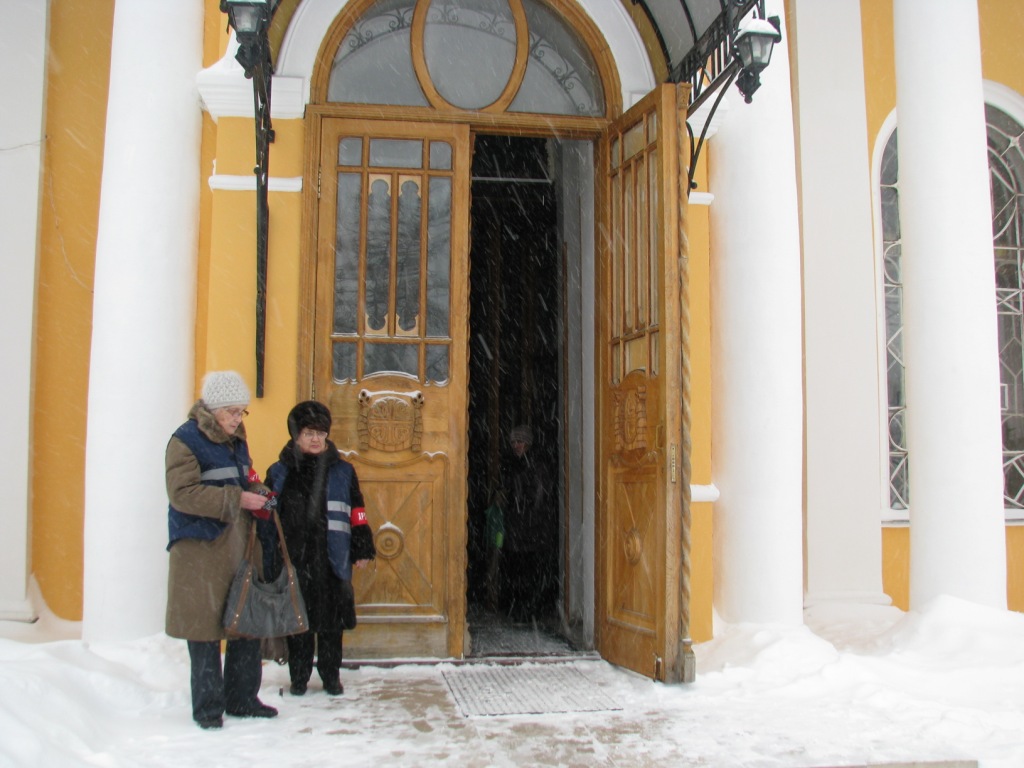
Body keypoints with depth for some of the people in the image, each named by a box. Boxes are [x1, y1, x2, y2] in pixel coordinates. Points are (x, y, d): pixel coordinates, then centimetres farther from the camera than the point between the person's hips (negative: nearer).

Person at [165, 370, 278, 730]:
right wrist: (237, 499, -21)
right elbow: (182, 493, -19)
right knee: (205, 630, -1)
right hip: (201, 550, -7)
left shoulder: (236, 440, 14)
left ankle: (242, 698, 22)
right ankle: (208, 706, 11)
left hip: (240, 545, 7)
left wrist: (257, 496, 3)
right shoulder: (186, 440, -9)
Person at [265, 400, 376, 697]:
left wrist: (362, 549, 5)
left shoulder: (342, 471, 5)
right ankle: (298, 677, 22)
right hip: (293, 559, 0)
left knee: (331, 620, 6)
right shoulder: (279, 472, 5)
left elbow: (357, 514, 8)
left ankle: (331, 675, 21)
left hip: (331, 560, 0)